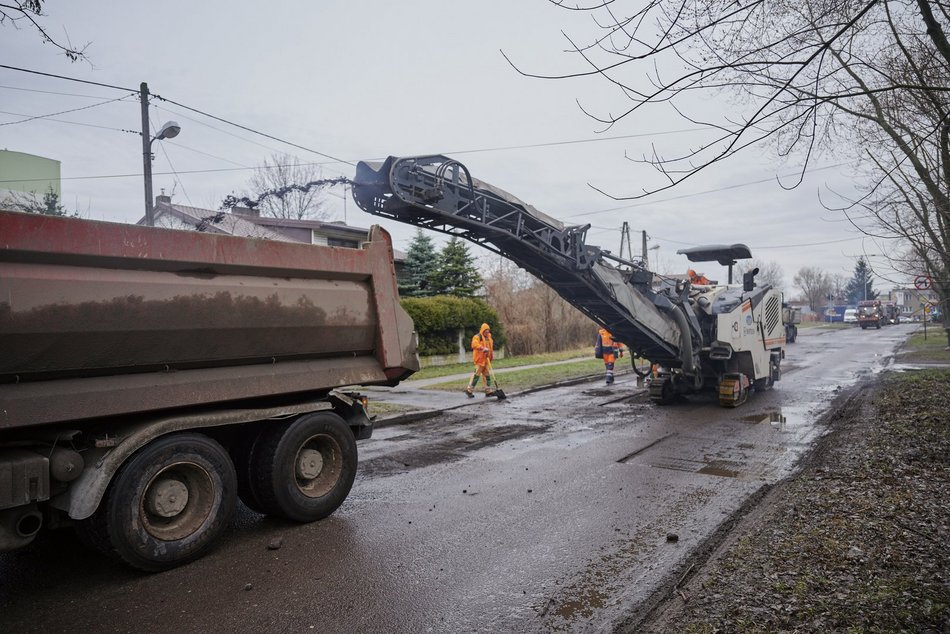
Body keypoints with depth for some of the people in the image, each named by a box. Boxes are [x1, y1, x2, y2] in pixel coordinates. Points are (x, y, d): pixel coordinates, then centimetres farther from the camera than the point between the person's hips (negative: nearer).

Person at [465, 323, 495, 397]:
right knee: (477, 374, -8)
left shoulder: (489, 338, 18)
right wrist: (483, 348, -38)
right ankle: (469, 390, 0)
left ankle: (488, 391, 13)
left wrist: (491, 356, 24)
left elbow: (491, 347, 29)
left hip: (486, 360, 8)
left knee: (487, 375, 8)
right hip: (479, 359, -8)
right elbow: (475, 344, -27)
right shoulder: (477, 337, -8)